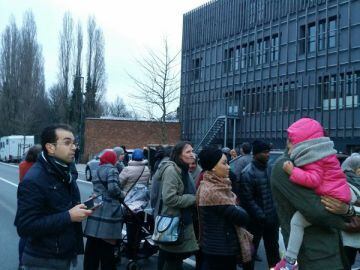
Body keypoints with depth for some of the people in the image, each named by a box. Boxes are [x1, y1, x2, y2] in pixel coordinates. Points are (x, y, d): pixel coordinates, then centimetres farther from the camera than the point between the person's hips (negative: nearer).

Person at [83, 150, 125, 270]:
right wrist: (122, 196, -4)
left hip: (95, 209, 7)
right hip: (108, 212, -7)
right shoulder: (111, 170, -6)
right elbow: (113, 187, -20)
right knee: (107, 248, 2)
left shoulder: (97, 170, 17)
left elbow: (98, 189, 14)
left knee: (92, 248, 14)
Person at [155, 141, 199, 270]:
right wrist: (193, 199, -18)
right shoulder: (171, 170, -18)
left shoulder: (183, 170, 11)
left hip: (182, 220, 9)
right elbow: (169, 198, -27)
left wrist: (193, 199, 4)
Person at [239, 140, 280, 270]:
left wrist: (276, 212, 3)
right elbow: (248, 200, -17)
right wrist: (262, 217, -17)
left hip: (272, 218, 6)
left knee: (273, 249, 19)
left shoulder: (269, 168, 5)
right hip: (256, 220, -6)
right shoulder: (247, 173, -15)